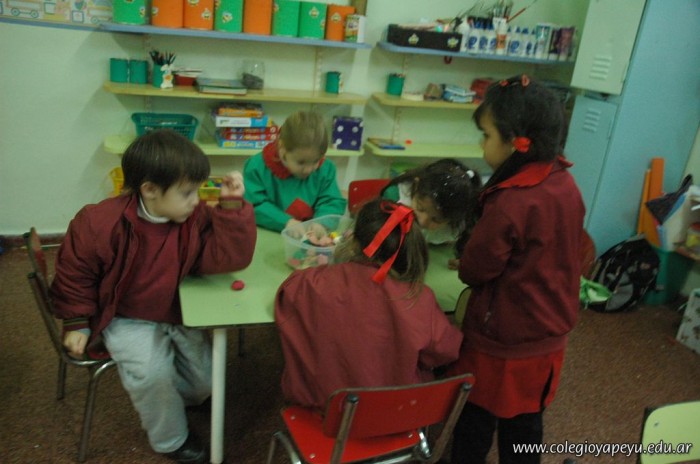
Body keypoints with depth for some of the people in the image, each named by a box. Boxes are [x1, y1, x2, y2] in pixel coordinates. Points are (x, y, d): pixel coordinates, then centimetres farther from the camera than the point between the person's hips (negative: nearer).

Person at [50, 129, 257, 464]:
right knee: (152, 372, -28)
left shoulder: (195, 219, -13)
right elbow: (75, 273, -8)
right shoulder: (100, 223, -24)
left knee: (204, 382, 5)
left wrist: (232, 206, -30)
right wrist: (78, 323, -5)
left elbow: (229, 257, -23)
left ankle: (160, 399, 41)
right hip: (127, 320, -4)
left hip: (177, 315, 5)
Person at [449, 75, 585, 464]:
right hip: (549, 333, 7)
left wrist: (465, 262, 4)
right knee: (526, 423, 23)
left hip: (502, 339, -7)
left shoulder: (510, 202, -28)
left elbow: (474, 270, -17)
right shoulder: (567, 186, -4)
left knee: (477, 421, 16)